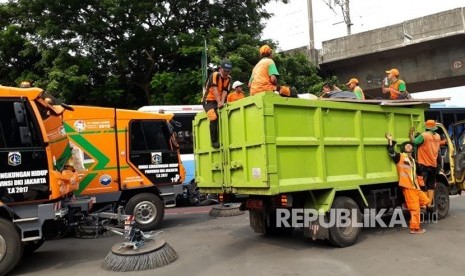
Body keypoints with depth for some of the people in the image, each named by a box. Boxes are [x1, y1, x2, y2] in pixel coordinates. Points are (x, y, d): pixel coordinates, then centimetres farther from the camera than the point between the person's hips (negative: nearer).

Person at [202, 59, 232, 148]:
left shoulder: (228, 78, 3)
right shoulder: (214, 75, -14)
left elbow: (225, 91, -8)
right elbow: (215, 89, -25)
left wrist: (222, 102, -25)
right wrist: (219, 102, -35)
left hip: (219, 101, 6)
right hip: (208, 101, -6)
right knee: (214, 118, -27)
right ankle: (214, 141, -19)